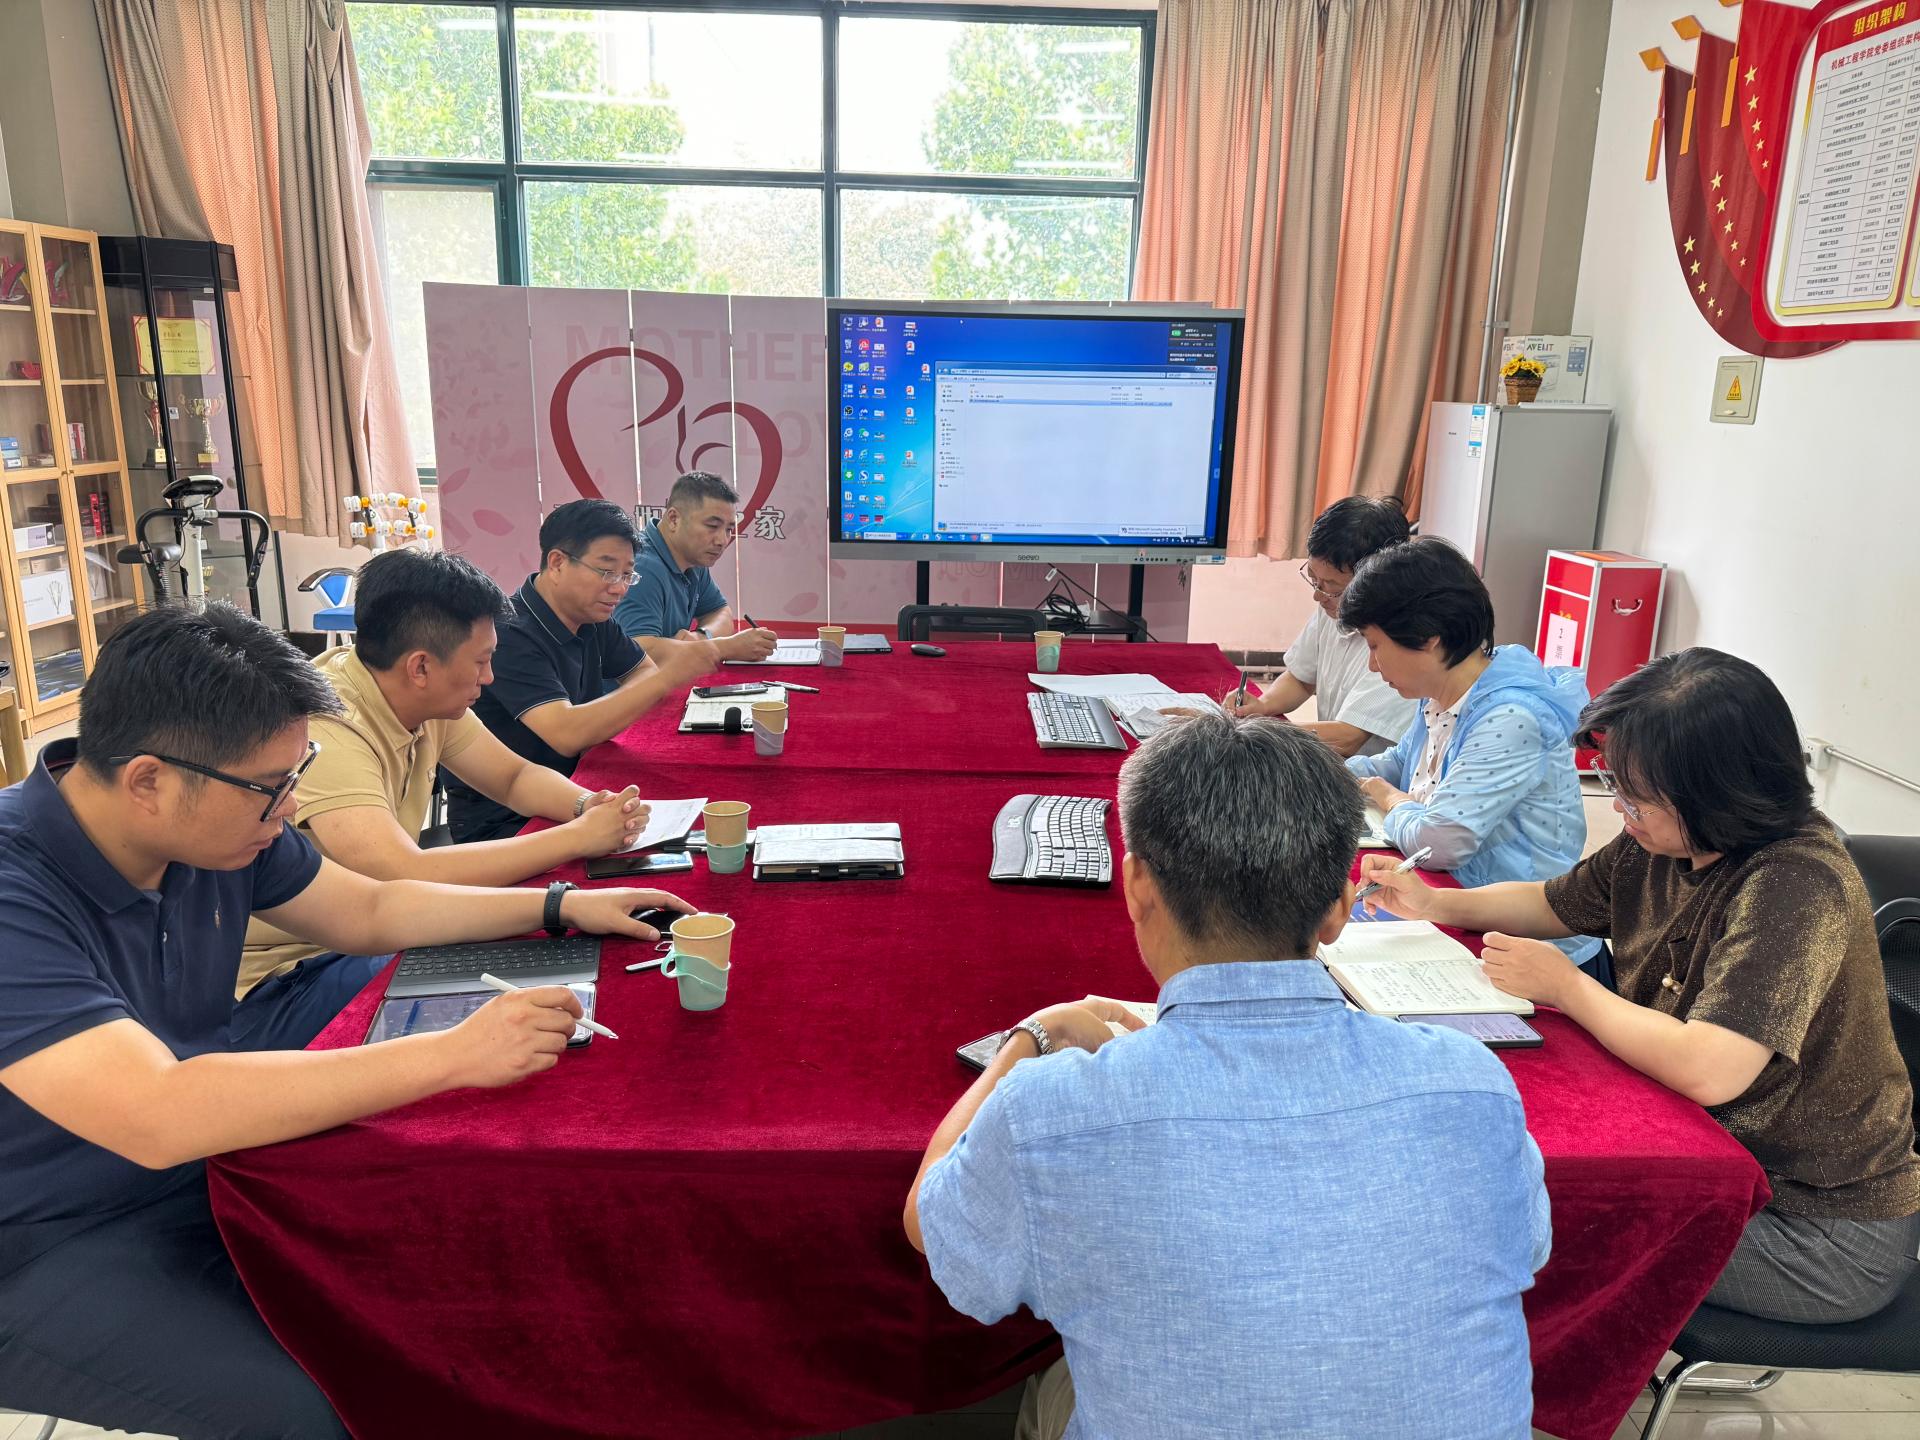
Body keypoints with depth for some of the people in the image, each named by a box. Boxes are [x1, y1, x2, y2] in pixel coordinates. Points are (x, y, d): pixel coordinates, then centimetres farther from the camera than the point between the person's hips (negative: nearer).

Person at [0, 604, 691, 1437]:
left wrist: (565, 906, 3)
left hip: (208, 1169, 7)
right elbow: (158, 1116, -39)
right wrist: (454, 1055, -37)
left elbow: (371, 912, 8)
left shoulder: (216, 826, -6)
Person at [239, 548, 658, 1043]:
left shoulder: (427, 700, -4)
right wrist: (579, 836, -30)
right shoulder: (326, 728, -28)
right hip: (271, 984, -8)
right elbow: (408, 877, -37)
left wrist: (590, 805, -15)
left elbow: (515, 776, 8)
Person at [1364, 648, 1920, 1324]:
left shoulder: (1797, 887, -28)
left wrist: (1564, 984, -22)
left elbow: (1705, 1071, -37)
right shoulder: (1656, 846, -4)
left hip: (1823, 1228, -7)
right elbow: (1554, 902, 15)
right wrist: (1432, 902, 0)